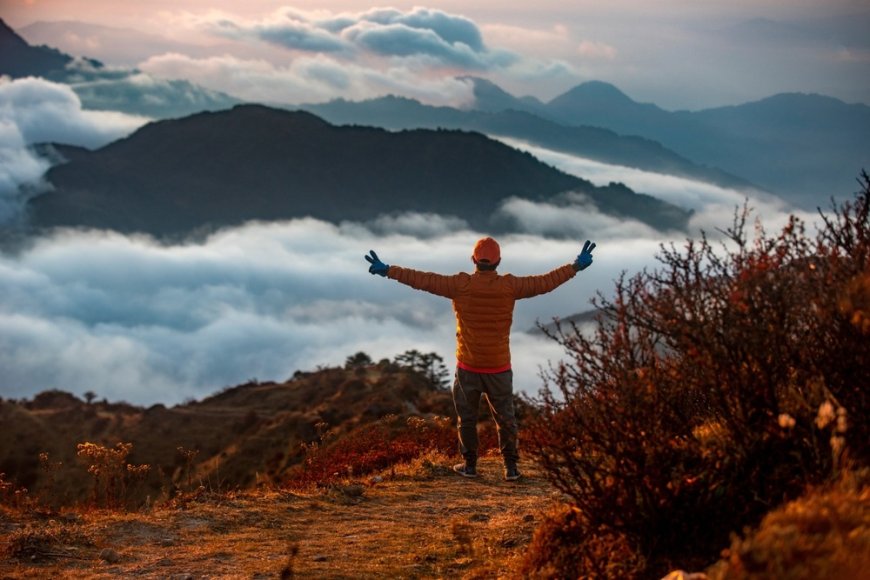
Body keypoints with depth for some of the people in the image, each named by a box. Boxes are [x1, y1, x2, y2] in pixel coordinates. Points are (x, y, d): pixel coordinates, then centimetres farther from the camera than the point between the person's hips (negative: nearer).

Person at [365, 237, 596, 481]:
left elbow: (423, 280, -14)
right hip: (499, 368, 0)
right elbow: (545, 282, -5)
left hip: (468, 367, 0)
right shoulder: (509, 286, -10)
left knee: (466, 417, 16)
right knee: (505, 418, 14)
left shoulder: (460, 285, -12)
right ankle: (510, 467, 12)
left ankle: (470, 465, 22)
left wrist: (387, 270, -9)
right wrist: (576, 266, 5)